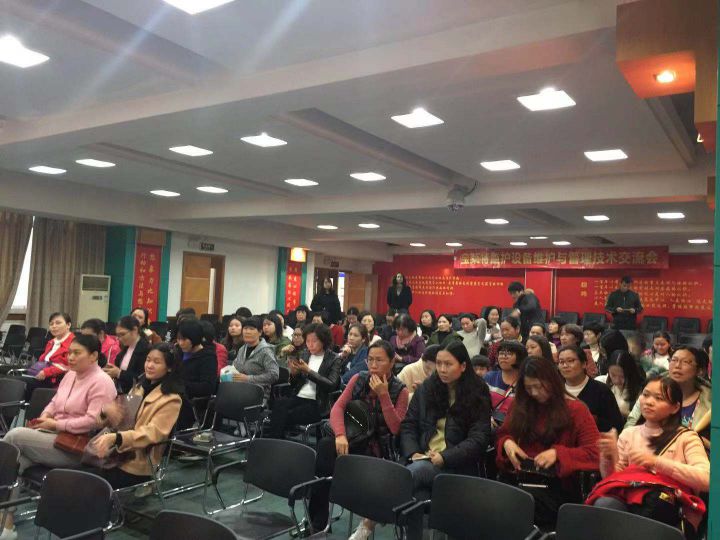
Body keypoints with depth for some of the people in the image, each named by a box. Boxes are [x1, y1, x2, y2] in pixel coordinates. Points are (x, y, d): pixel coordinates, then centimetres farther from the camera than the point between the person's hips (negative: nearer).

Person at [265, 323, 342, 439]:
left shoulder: (334, 360, 1)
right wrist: (293, 373, -5)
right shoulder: (305, 355, 15)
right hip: (298, 397, 4)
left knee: (284, 416, -28)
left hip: (316, 404, -4)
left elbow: (331, 385, -13)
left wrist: (309, 371, -19)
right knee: (279, 404, -29)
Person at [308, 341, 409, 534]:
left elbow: (395, 428, -13)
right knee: (325, 445, -33)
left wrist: (383, 395, -20)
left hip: (377, 447, -3)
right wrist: (340, 435, -23)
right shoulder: (358, 379, 5)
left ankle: (317, 521, -18)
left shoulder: (400, 391, -3)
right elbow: (338, 407, -5)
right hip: (352, 439, 3)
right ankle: (317, 521, -26)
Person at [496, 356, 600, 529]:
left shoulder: (575, 409, 1)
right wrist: (507, 443, -4)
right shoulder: (521, 405, 13)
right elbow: (503, 434, 21)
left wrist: (558, 453, -19)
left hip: (557, 483, -3)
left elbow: (596, 452, -6)